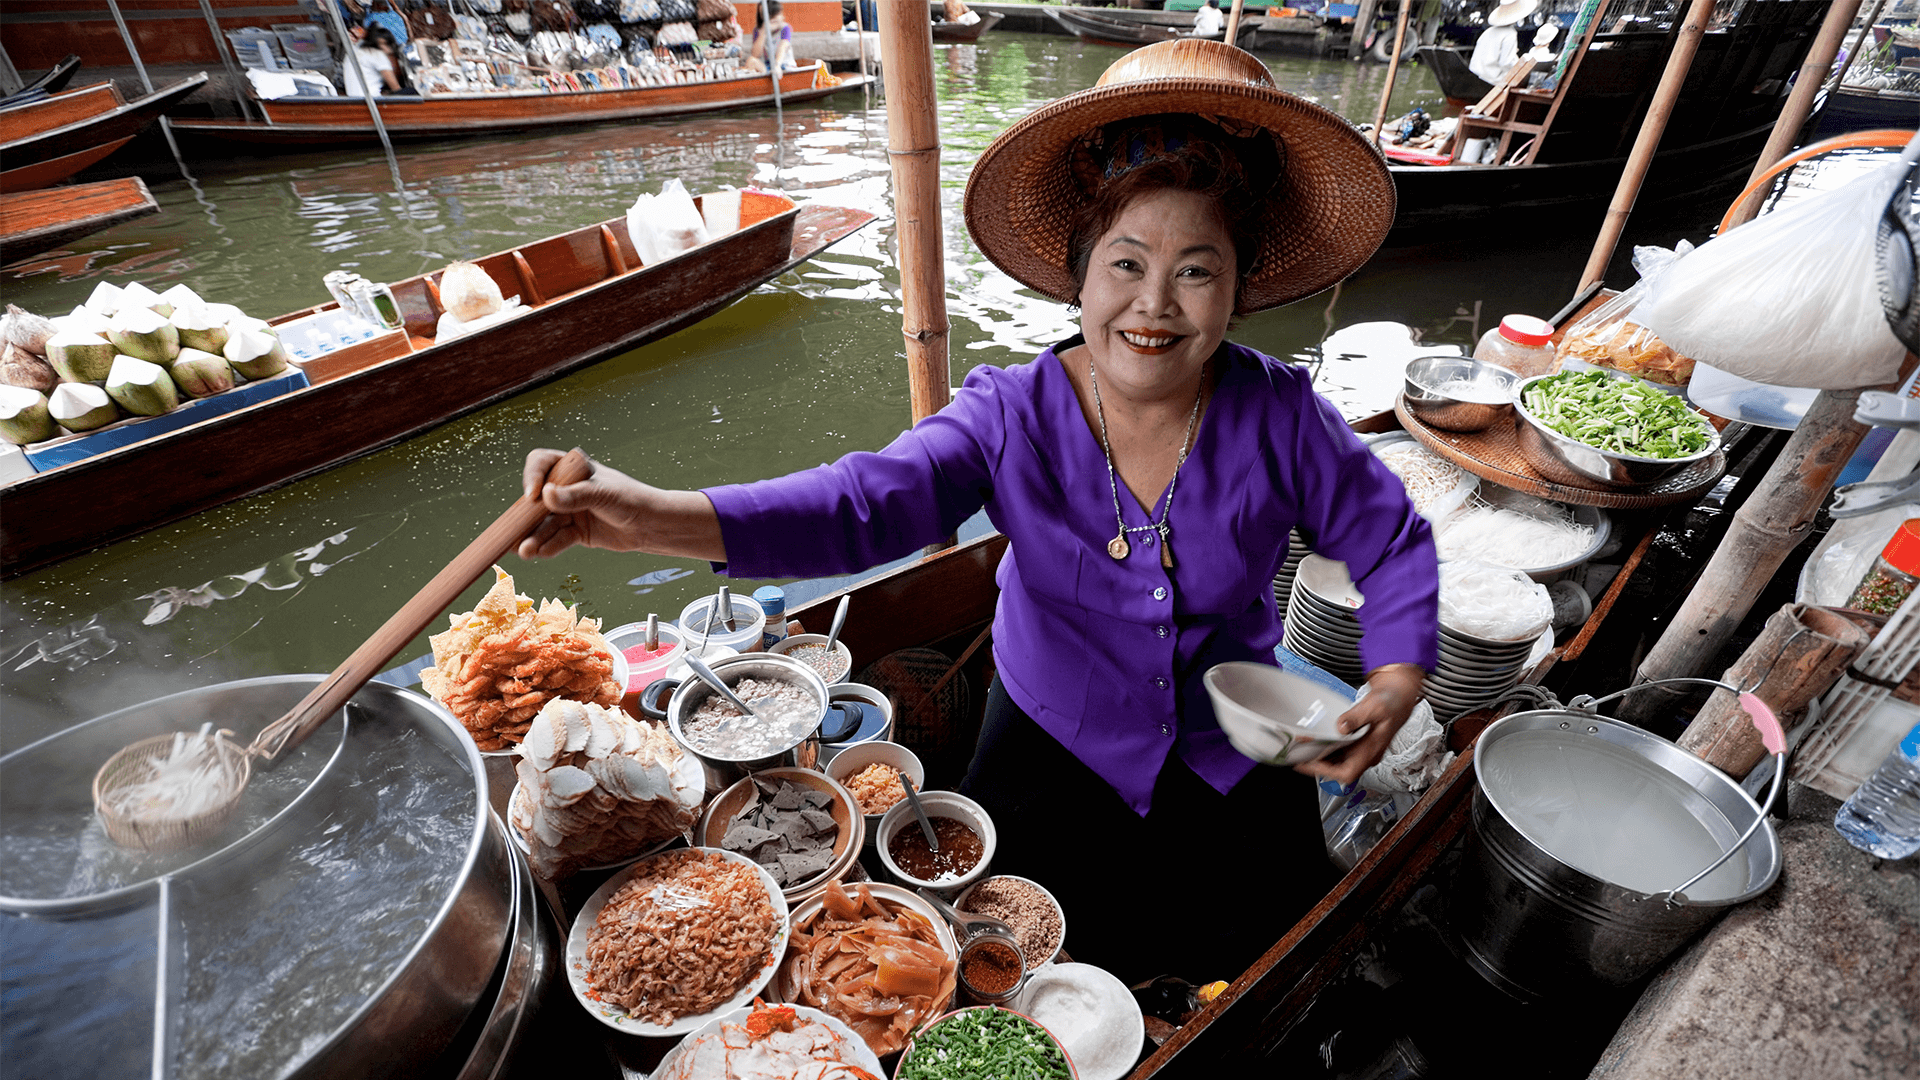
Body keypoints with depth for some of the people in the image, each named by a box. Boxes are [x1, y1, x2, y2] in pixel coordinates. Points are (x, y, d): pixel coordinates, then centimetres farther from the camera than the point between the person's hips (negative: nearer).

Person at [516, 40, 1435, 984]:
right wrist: (661, 518, -45)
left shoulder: (1279, 417, -13)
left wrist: (1397, 679, -15)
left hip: (1228, 752, 2)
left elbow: (1393, 542, 1)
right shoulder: (1014, 414, -17)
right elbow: (868, 500, -31)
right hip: (1055, 741, -1)